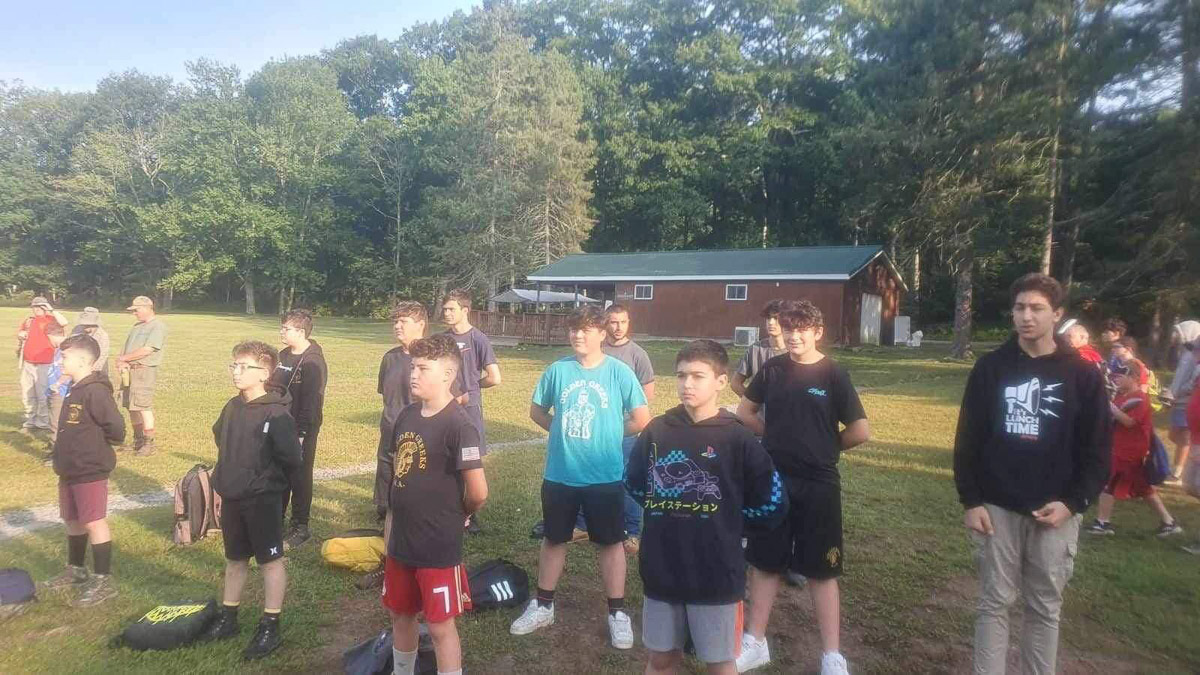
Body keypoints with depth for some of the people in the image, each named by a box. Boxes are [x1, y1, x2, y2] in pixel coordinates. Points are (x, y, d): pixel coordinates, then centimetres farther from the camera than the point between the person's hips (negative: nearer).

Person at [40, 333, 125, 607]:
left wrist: (94, 444, -9)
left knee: (94, 523, -1)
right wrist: (63, 451, 10)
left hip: (90, 471, -9)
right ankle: (75, 571, 37)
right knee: (73, 521, 20)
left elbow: (116, 428, -26)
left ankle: (103, 581, 8)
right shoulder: (75, 390, 10)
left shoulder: (95, 391, -21)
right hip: (70, 470, 9)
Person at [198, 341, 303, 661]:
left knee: (270, 561, 6)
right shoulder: (232, 407, 3)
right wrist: (227, 477, 12)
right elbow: (221, 440, 21)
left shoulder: (277, 414, -20)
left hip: (263, 501, -7)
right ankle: (227, 618, 36)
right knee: (235, 559, 20)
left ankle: (270, 628, 15)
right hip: (231, 499, 7)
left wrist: (267, 480, -8)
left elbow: (292, 459, -23)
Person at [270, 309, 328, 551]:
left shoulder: (313, 362, -17)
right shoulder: (283, 356, 10)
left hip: (302, 430, -8)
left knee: (299, 477, 3)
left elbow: (311, 402, -20)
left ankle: (300, 527, 14)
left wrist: (301, 434, -21)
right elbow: (274, 387, 17)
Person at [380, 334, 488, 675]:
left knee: (441, 624, 6)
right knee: (400, 614, 23)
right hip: (401, 541, 8)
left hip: (438, 546, -8)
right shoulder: (406, 416, 3)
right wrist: (392, 521, 12)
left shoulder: (458, 424, -21)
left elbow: (478, 493, -22)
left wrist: (454, 515, -3)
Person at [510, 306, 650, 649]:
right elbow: (536, 411, 10)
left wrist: (609, 433, 2)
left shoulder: (619, 372, -8)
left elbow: (641, 419, -5)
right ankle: (543, 605, 33)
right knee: (553, 539, 16)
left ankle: (617, 612, 24)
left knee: (610, 542, 10)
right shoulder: (557, 370, -1)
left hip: (605, 476, -2)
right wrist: (563, 430, 0)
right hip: (559, 474, 3)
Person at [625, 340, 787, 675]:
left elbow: (773, 503, -6)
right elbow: (634, 483, 13)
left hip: (716, 574, -3)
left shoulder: (737, 438, -11)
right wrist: (668, 510, 7)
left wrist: (726, 518, -1)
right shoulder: (657, 431, -2)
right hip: (661, 570, 3)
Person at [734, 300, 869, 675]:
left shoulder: (834, 374, -8)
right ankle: (755, 642, 27)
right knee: (765, 563, 13)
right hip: (771, 480, 3)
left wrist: (826, 448, 3)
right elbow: (745, 411, 13)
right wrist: (778, 438, 6)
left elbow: (861, 431, -9)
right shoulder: (772, 369, 1)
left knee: (821, 570, 7)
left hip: (818, 485, -3)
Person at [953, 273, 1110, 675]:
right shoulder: (990, 368, 0)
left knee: (1046, 608, 12)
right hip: (998, 509, 0)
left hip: (1055, 513, 0)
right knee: (994, 603, 8)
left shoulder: (1082, 375, -1)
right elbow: (968, 440, 1)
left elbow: (1099, 449, 1)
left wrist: (1073, 502, -10)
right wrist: (970, 501, -4)